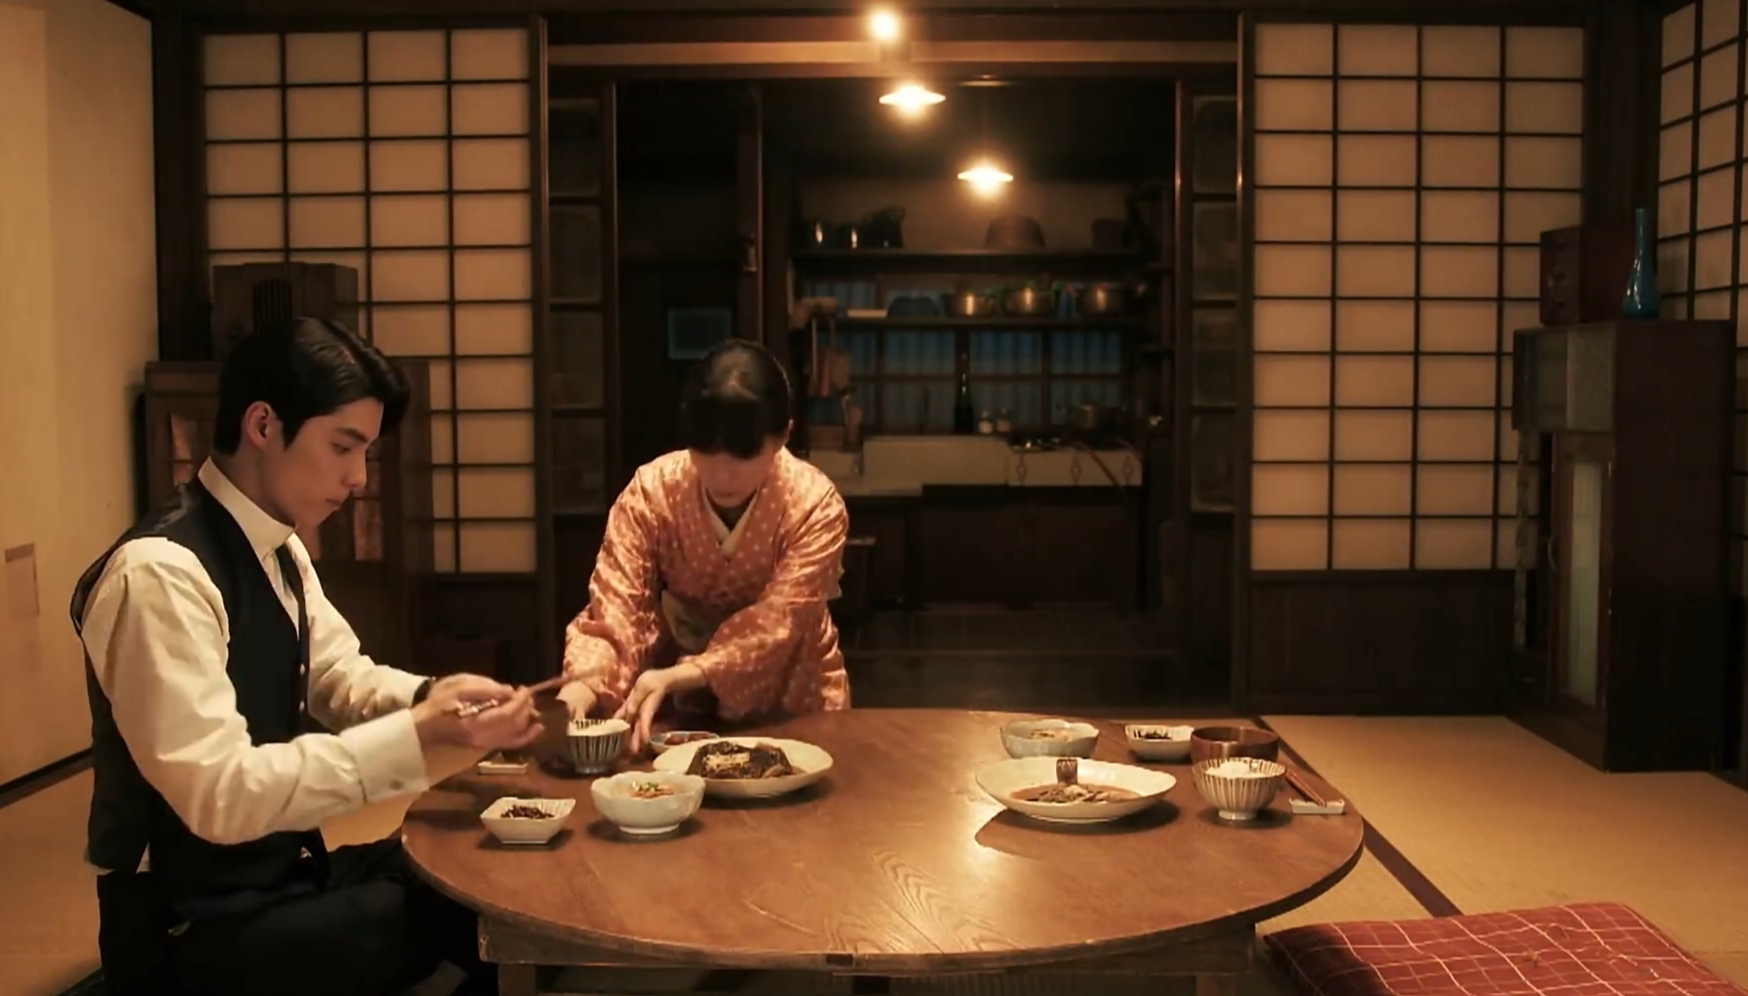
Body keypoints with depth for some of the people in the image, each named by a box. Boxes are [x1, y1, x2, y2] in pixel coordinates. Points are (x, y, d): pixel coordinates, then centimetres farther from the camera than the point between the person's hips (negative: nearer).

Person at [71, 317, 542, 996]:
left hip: (284, 874, 8)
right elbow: (219, 794, -28)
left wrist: (432, 698, -6)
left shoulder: (279, 550, 4)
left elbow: (340, 679, 14)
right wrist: (418, 734, -29)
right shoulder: (159, 573, -24)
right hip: (193, 927, -8)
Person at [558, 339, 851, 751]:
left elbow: (778, 622, -27)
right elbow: (616, 606, -21)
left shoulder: (815, 505, -21)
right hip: (682, 704, 1)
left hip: (789, 702, 0)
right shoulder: (650, 491, -17)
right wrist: (584, 683, -43)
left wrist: (676, 677, -43)